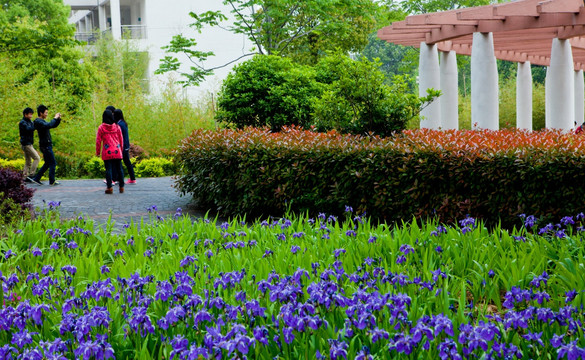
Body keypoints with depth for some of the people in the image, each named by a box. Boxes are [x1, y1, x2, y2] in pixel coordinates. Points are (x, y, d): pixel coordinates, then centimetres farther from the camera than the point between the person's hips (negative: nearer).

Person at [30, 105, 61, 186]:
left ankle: (36, 178, 16)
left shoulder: (42, 121, 18)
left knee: (47, 163, 15)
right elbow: (49, 125, -31)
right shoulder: (38, 121, -13)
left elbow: (54, 125, 24)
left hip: (46, 145, 10)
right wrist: (55, 118, -20)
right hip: (45, 145, -10)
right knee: (53, 163, -6)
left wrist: (58, 119, 8)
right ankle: (52, 181, -1)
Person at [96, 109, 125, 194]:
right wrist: (121, 149, 24)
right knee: (119, 168, 8)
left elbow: (98, 141, -1)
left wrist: (97, 152, 8)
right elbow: (121, 139, 11)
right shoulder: (117, 127, 5)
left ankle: (109, 187, -5)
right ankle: (121, 187, 10)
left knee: (108, 169, -1)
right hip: (117, 152, 2)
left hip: (107, 152, -2)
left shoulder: (101, 128, -2)